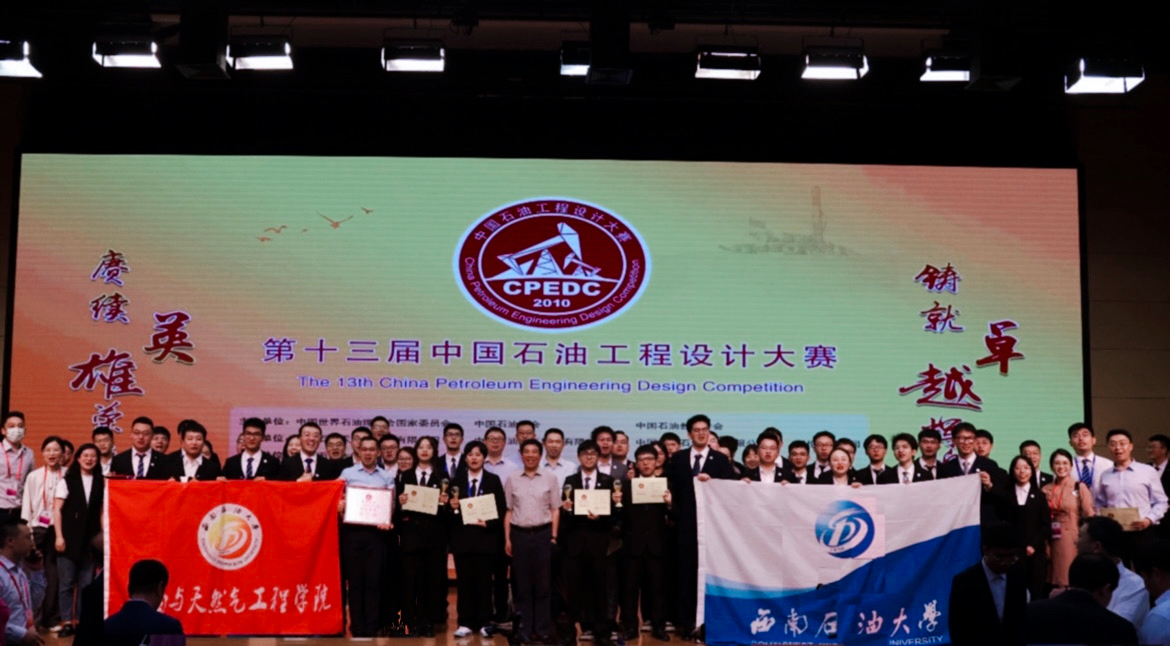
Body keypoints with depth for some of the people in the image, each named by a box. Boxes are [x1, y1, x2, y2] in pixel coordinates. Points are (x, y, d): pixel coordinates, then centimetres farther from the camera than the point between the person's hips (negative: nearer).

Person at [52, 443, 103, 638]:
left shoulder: (101, 483, 6)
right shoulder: (67, 481, 2)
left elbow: (102, 512, 6)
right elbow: (57, 510, -2)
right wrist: (59, 536, -9)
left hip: (90, 540, 1)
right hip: (69, 539, -1)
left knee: (87, 584, 3)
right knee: (66, 583, 0)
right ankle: (67, 622, 5)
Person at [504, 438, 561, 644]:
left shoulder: (550, 478, 2)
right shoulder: (512, 480, 5)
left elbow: (555, 510, 3)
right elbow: (508, 511, 8)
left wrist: (554, 536, -3)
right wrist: (507, 539, 3)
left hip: (543, 534, -1)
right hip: (519, 534, 1)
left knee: (543, 584, 3)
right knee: (522, 585, 5)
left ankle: (543, 629, 10)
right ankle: (524, 629, 12)